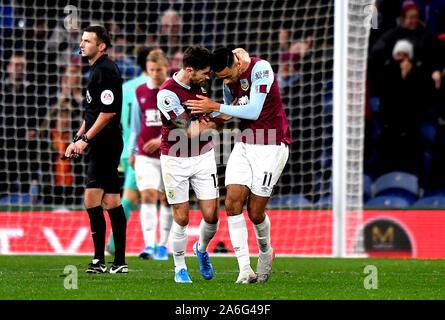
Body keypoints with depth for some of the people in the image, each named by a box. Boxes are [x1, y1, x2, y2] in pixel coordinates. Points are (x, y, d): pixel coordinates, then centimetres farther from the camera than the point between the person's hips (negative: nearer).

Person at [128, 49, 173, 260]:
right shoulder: (140, 92, 7)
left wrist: (162, 139, -20)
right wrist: (132, 151, 16)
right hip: (145, 156, 1)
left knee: (167, 200, 6)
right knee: (148, 197, -13)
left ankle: (163, 245, 19)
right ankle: (149, 245, -19)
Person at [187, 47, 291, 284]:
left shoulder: (260, 68, -17)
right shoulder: (229, 79, 6)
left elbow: (253, 111, -21)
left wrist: (215, 108, -18)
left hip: (271, 145, -6)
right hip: (244, 144, 6)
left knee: (255, 212, -5)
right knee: (233, 202, -11)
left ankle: (265, 252, 27)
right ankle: (245, 269, -11)